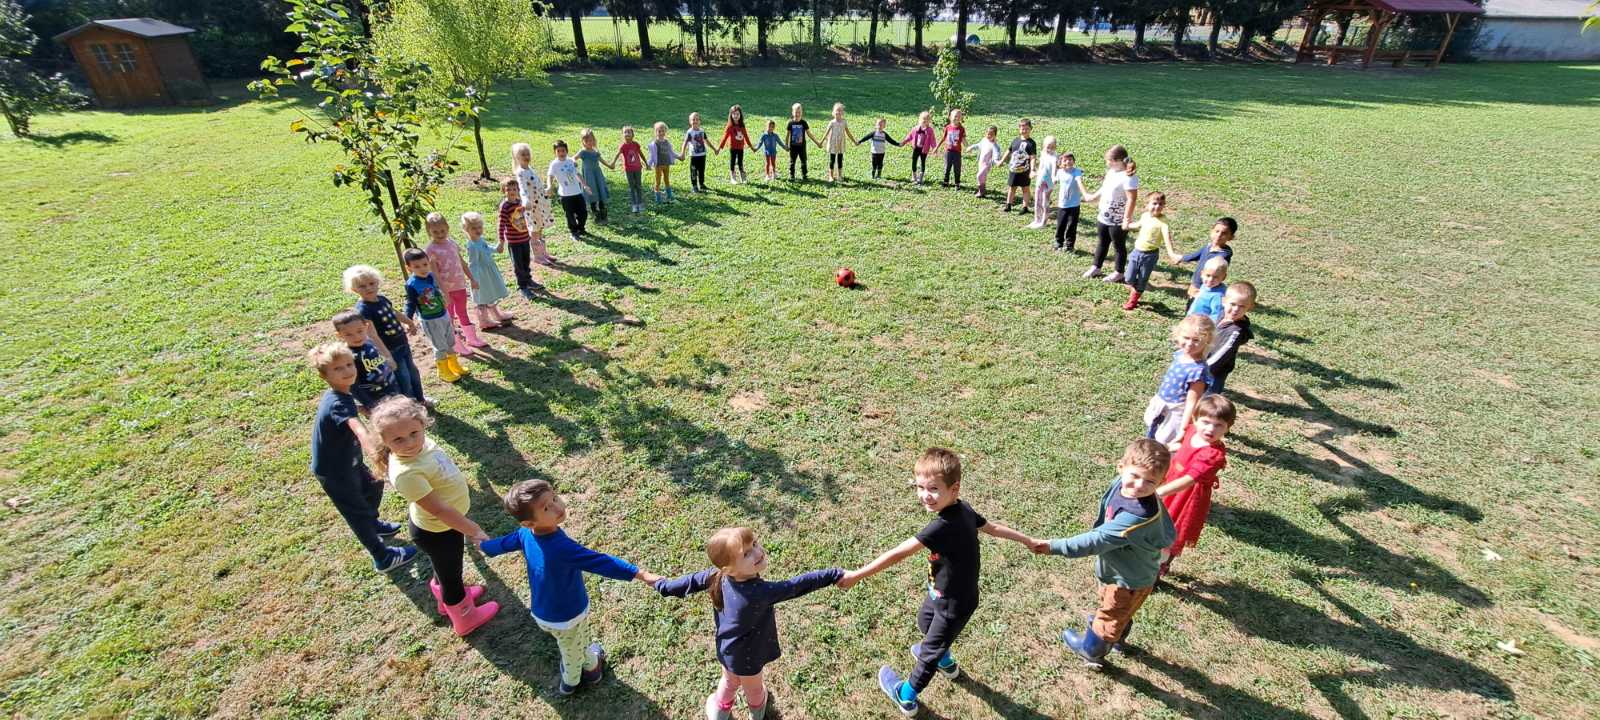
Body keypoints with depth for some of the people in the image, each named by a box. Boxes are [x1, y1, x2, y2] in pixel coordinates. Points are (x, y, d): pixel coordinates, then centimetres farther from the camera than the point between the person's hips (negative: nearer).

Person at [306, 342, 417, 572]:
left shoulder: (336, 395, -3)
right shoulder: (339, 402, -36)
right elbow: (359, 430, -55)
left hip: (346, 461, 9)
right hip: (333, 470, -9)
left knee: (373, 486, 29)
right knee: (357, 511, 5)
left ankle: (373, 524, 55)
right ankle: (383, 558, 20)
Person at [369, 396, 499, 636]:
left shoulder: (421, 443, -18)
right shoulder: (406, 473, -40)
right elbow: (439, 510, -34)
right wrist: (474, 530, -28)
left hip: (447, 523, 7)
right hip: (437, 532, -7)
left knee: (445, 566, 34)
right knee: (451, 572, 20)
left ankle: (448, 597, 63)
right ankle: (466, 618, 48)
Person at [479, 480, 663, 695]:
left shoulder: (524, 534, -16)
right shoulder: (562, 547, -40)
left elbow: (503, 543, 5)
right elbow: (600, 562, -44)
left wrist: (483, 546, 28)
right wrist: (641, 574, -45)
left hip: (540, 613, 7)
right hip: (568, 617, -6)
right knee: (575, 650, 26)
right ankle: (591, 668, 55)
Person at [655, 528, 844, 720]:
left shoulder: (717, 575, -23)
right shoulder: (759, 592, -43)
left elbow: (692, 581, -9)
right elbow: (795, 586, -41)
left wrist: (662, 586, 9)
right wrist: (836, 575, -36)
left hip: (727, 651, 5)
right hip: (747, 659, -4)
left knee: (730, 681, 35)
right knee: (753, 688, 30)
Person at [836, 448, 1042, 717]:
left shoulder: (943, 526, -39)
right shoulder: (963, 509, -12)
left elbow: (898, 554, -39)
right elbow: (993, 527, 3)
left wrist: (857, 574, -35)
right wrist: (1029, 541, 21)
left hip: (955, 603, -8)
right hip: (943, 593, 8)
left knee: (930, 651, 15)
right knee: (925, 621, 33)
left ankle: (906, 697, 39)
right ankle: (946, 663, 61)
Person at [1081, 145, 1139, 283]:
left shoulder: (1128, 177, -25)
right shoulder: (1111, 171, 3)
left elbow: (1132, 200, -26)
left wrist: (1126, 219, -26)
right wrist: (1092, 197, 26)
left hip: (1118, 221, -8)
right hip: (1104, 217, 8)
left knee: (1119, 246, 9)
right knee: (1102, 243, 21)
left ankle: (1119, 273, 22)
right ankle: (1095, 267, 35)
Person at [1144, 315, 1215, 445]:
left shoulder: (1198, 370, -29)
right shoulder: (1180, 354, -5)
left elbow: (1192, 402, -25)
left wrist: (1183, 430, -23)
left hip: (1175, 415, -8)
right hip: (1160, 408, 8)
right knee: (1151, 442, 27)